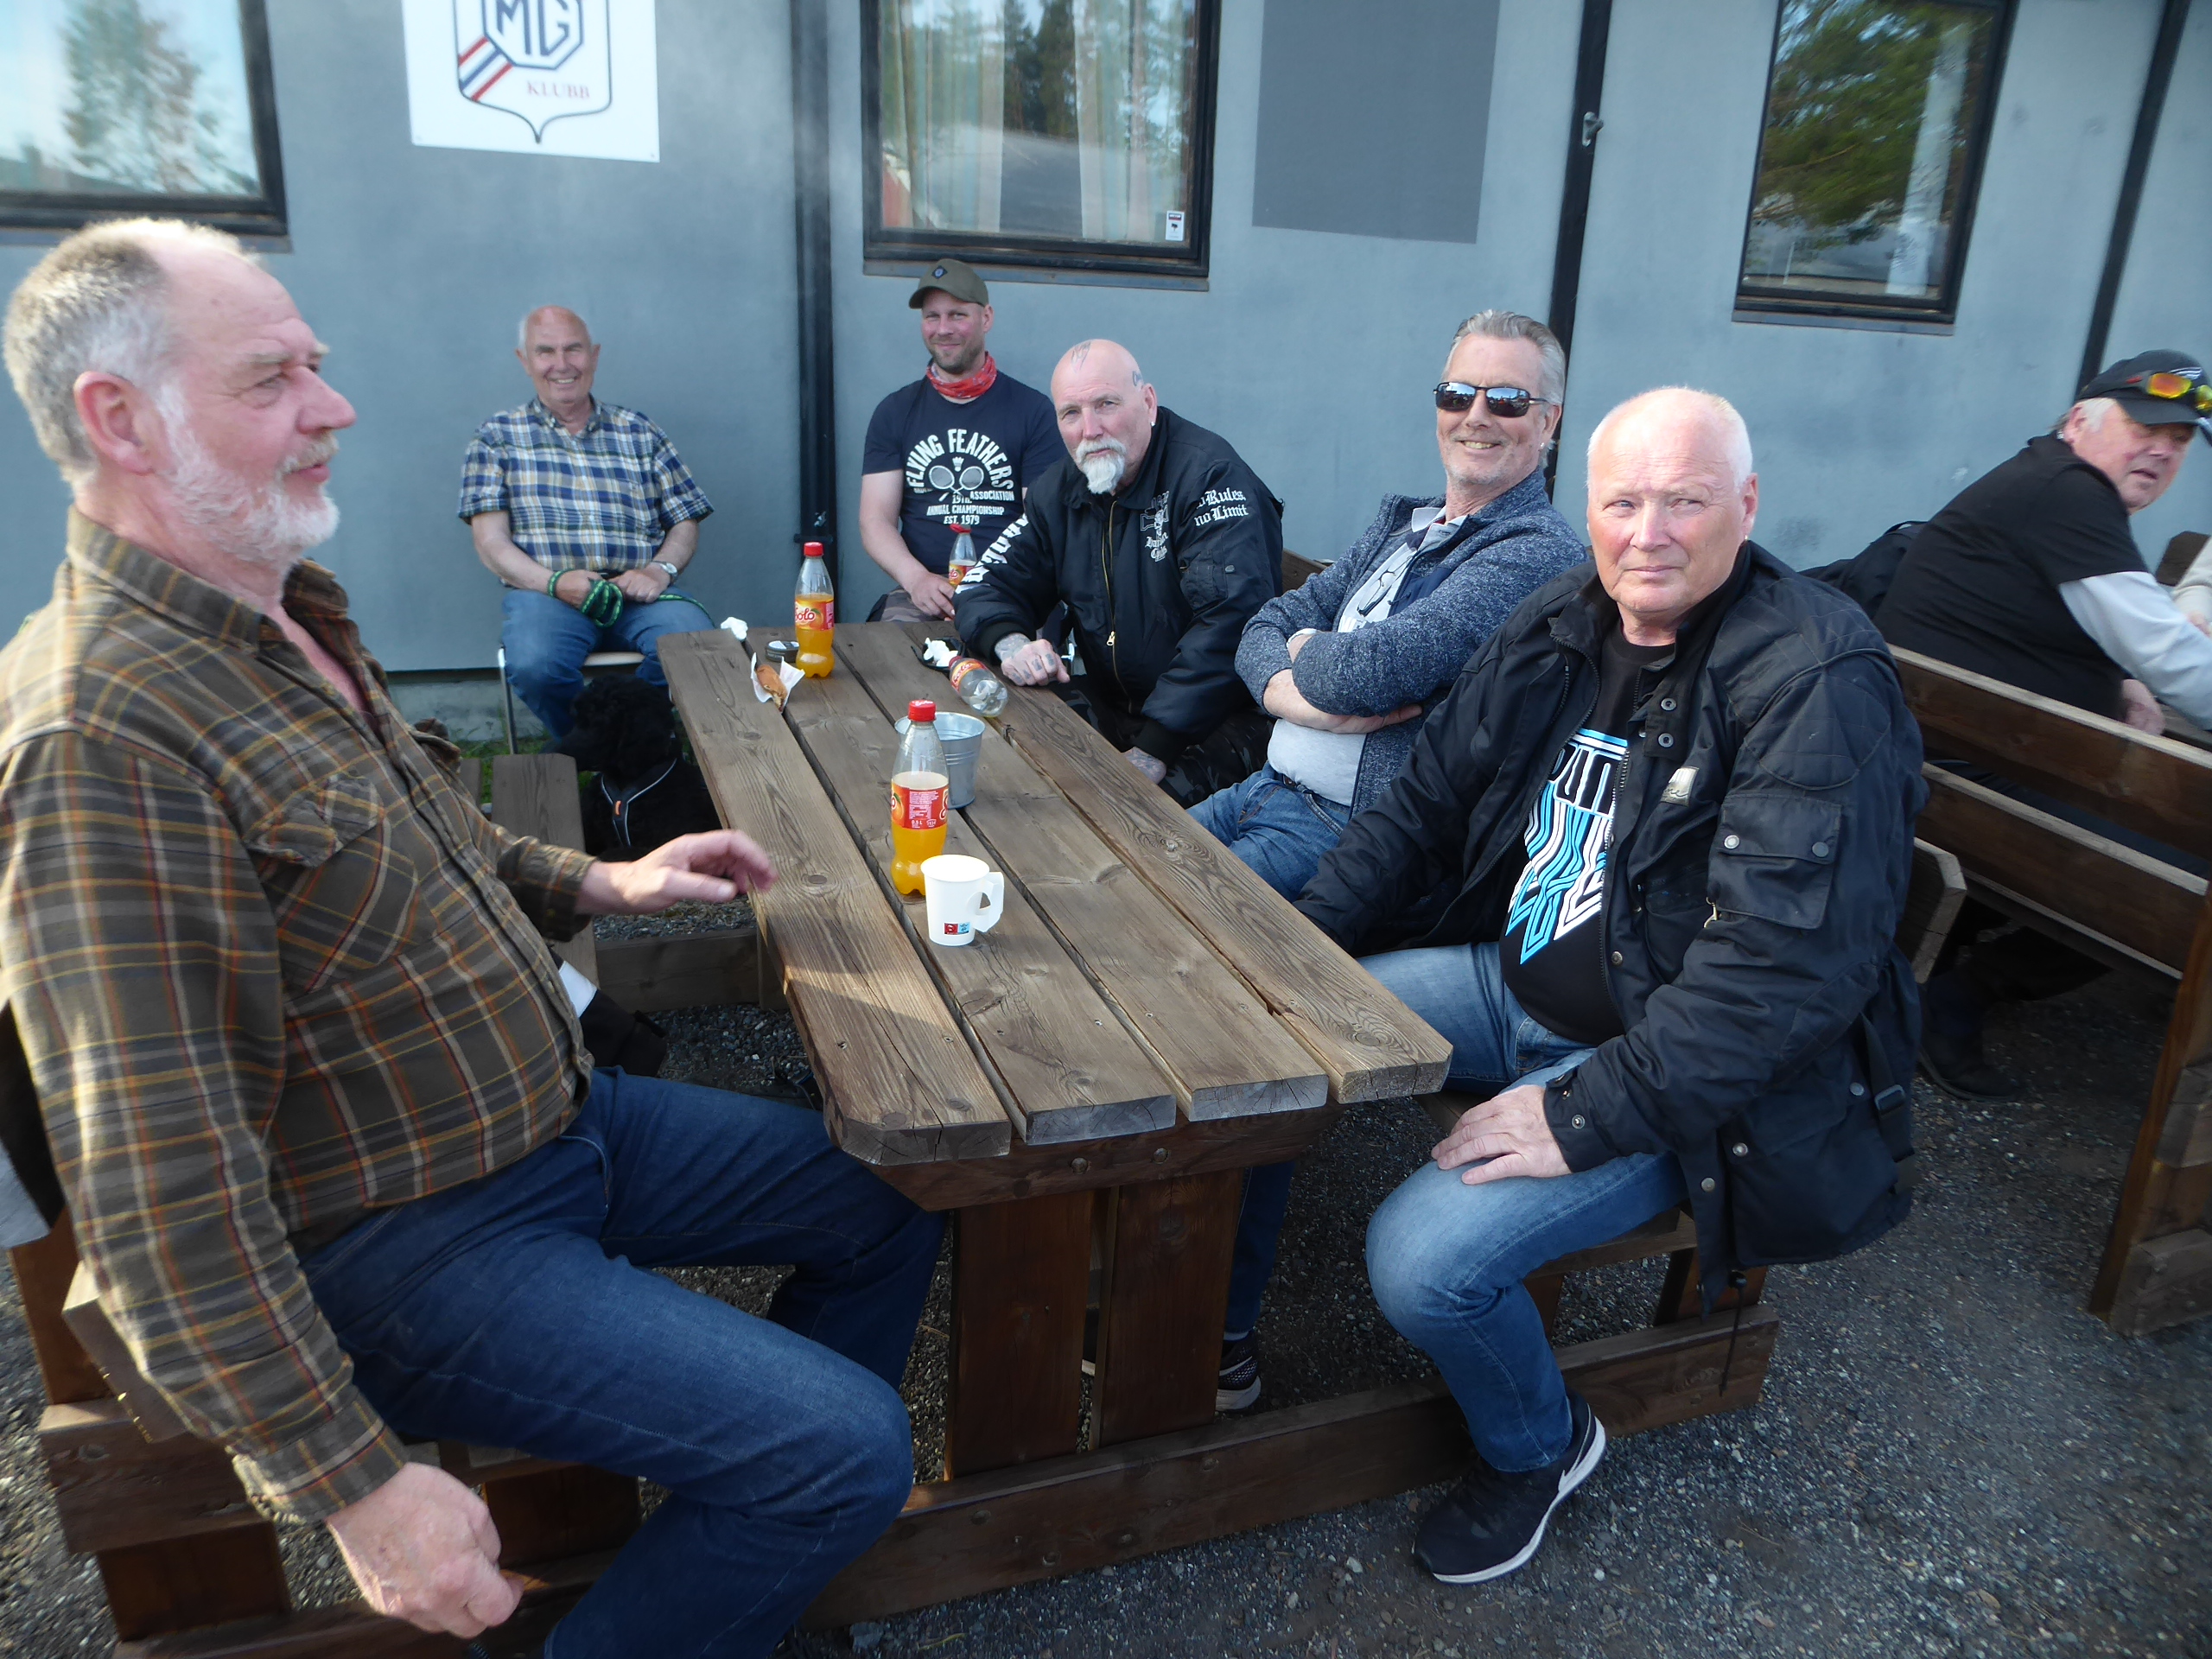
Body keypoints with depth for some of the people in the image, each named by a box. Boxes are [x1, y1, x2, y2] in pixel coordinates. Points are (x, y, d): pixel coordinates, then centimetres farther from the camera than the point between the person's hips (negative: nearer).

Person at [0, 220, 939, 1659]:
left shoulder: (290, 618, 4)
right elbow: (162, 1196, -28)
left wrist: (593, 885, 11)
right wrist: (361, 1490, -23)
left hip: (560, 1112, 9)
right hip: (409, 1244, -9)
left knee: (892, 1203, 12)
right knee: (848, 1452, -15)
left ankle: (766, 1511, 31)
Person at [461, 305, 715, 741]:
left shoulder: (639, 434, 21)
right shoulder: (497, 438, 16)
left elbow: (685, 524, 17)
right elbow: (491, 542, 5)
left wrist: (660, 570, -6)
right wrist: (556, 582, -14)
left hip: (639, 591, 1)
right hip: (544, 590, -1)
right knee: (536, 666, -36)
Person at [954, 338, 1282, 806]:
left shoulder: (1208, 474, -15)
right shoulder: (1058, 491, 9)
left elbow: (1233, 617, -26)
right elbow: (986, 587, 14)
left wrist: (1153, 751, -29)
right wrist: (1011, 642, -13)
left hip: (1216, 720, -6)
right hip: (1107, 706, 7)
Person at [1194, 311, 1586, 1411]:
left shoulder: (1537, 555, -10)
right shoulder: (1402, 523, 19)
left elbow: (1376, 671, -24)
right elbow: (1265, 627, 11)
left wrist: (1311, 653, -2)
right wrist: (1305, 691, -10)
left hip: (1354, 834, -9)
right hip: (1274, 790, 9)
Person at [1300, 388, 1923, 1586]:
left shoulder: (1817, 680, -20)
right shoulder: (1557, 631, 2)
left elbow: (1793, 955, -26)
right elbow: (1423, 806, 9)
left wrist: (1588, 1114, -28)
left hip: (1666, 1060, -7)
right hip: (1507, 979, 7)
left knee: (1424, 1259, -23)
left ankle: (1538, 1447, 12)